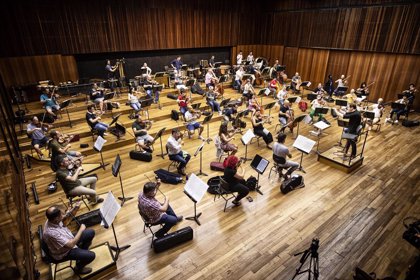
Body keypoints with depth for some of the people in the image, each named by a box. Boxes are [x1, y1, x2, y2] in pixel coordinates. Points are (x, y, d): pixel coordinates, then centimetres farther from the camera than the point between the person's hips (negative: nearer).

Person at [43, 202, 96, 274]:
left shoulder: (52, 219, -17)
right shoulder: (52, 233, -41)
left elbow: (68, 216, 3)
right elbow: (71, 245, -34)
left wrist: (76, 207, -16)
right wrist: (81, 230, -23)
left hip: (69, 240, 8)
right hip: (64, 252, -8)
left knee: (91, 232, 7)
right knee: (91, 255, -16)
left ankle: (82, 251, 29)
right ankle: (79, 268, 17)